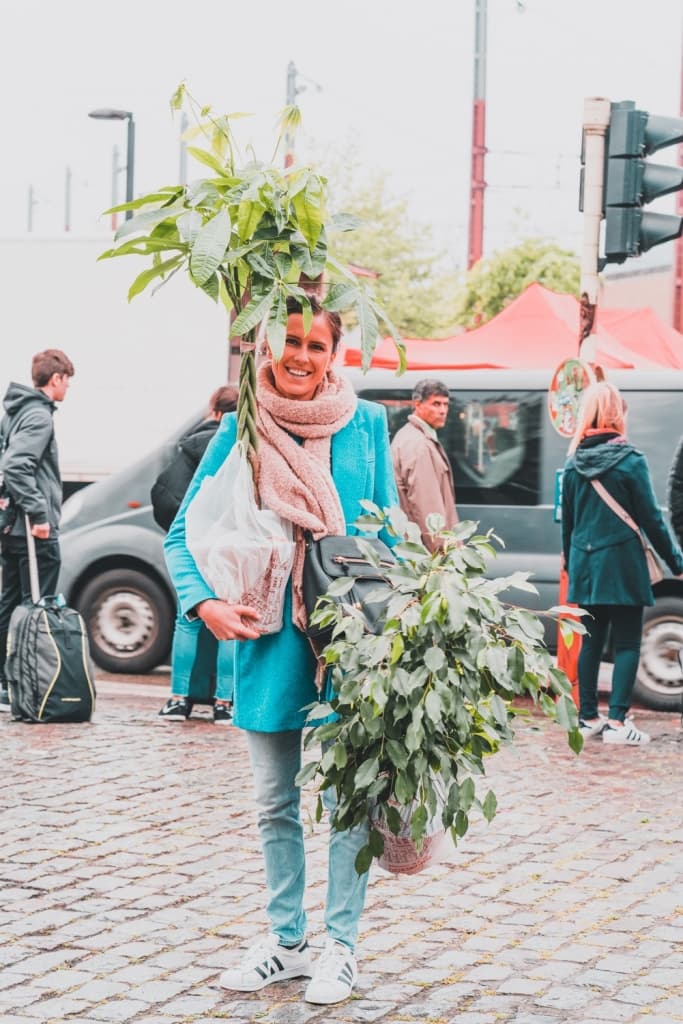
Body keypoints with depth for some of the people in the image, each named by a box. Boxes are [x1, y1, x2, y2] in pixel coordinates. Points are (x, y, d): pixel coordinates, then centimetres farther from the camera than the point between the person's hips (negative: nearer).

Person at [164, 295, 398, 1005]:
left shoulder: (365, 424, 1)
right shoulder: (241, 432, 1)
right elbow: (184, 534, 4)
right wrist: (205, 603, -12)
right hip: (266, 636, 2)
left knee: (347, 800, 2)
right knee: (275, 805, 12)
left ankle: (341, 947, 15)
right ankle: (286, 941, 25)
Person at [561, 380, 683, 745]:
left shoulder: (573, 464, 4)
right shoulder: (630, 461, -11)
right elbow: (651, 519, -8)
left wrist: (571, 561, 24)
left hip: (585, 565, 5)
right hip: (622, 564, -5)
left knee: (591, 640, 12)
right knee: (627, 643, 1)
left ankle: (588, 718, 16)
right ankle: (616, 722, -5)